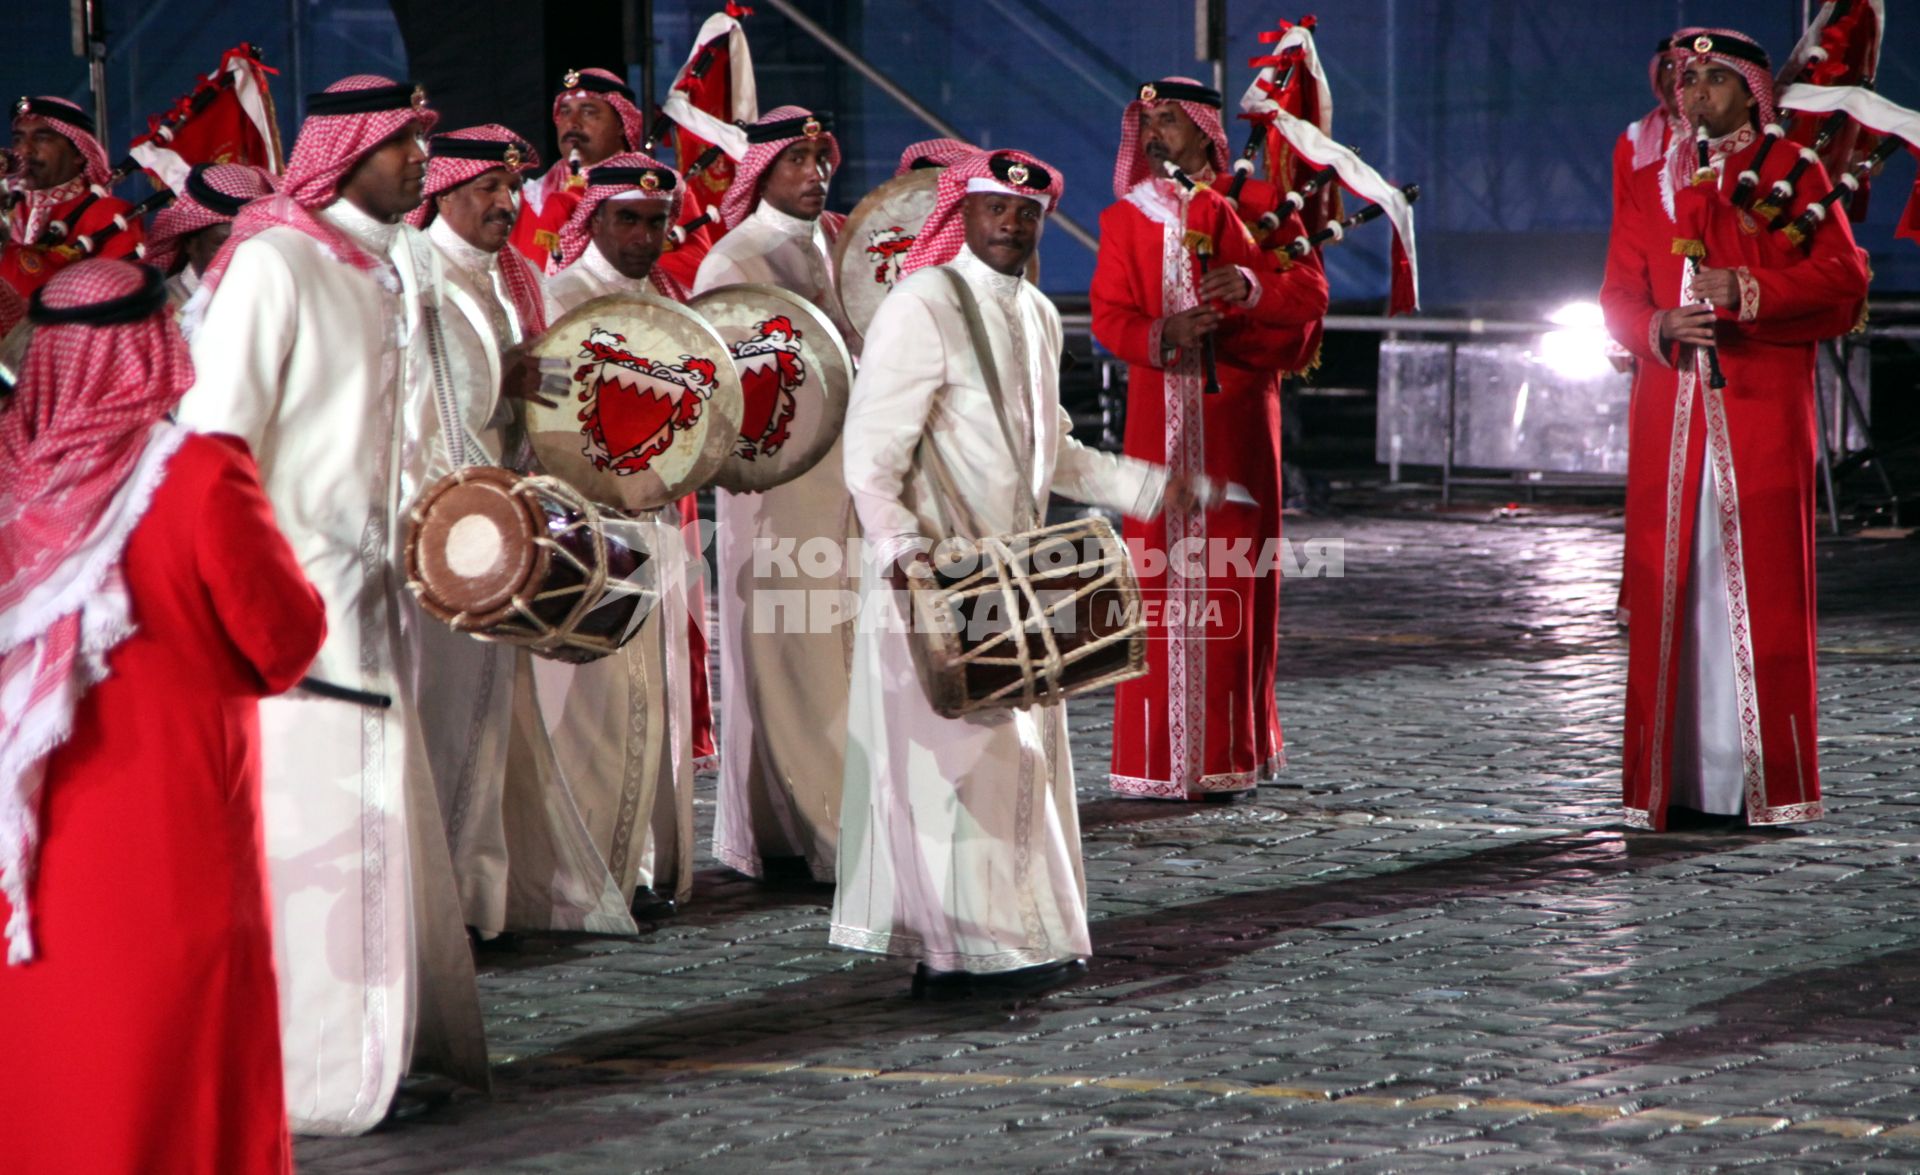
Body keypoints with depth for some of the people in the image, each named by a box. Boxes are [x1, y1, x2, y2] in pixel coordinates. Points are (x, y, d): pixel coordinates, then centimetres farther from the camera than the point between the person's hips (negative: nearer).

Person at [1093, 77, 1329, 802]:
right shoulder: (1126, 218, 11)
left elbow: (1310, 292, 0)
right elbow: (1109, 315, 1)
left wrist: (1252, 285, -20)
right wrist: (1162, 336, -20)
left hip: (1236, 410, -1)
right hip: (1159, 410, 1)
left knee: (1230, 571, -2)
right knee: (1160, 568, -6)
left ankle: (1228, 751, 4)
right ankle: (1158, 758, -4)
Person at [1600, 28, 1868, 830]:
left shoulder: (1791, 176, 7)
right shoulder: (1649, 187, 18)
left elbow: (1843, 281, -1)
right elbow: (1618, 298, 14)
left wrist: (1745, 290, -14)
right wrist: (1661, 328, -8)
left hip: (1761, 416, -3)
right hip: (1669, 421, 3)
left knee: (1762, 586, -7)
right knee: (1667, 590, -2)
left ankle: (1773, 782, -4)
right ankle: (1672, 779, 1)